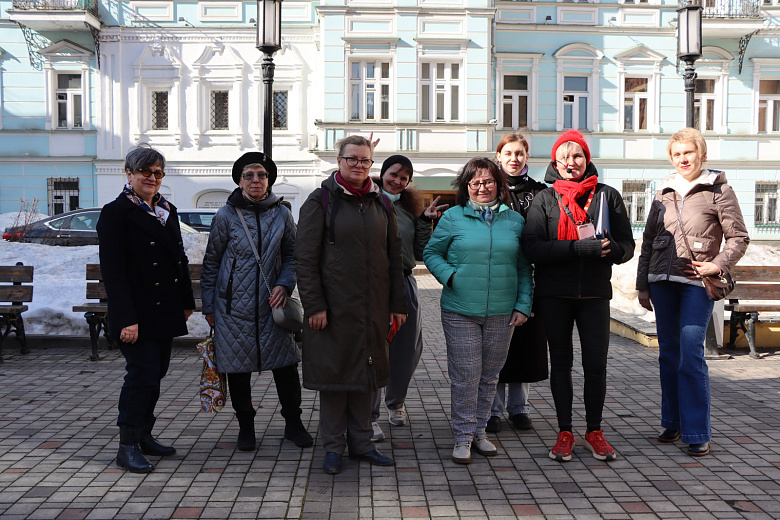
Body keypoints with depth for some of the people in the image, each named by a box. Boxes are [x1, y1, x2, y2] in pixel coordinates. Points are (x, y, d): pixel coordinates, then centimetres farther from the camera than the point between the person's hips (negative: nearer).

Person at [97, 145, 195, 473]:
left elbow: (180, 258, 21)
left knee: (156, 373, 12)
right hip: (137, 314, -7)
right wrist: (126, 319, -21)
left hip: (166, 312, 7)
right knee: (142, 375, -7)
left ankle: (144, 436, 24)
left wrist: (187, 301, 16)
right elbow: (112, 270, -15)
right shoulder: (116, 212, -8)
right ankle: (127, 446, 5)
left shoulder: (167, 210, 15)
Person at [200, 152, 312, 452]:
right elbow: (211, 262, 3)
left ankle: (293, 423, 18)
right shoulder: (226, 215, -2)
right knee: (238, 366, 6)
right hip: (234, 305, -1)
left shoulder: (281, 214, 4)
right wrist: (208, 306, 3)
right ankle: (246, 426, 23)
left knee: (285, 362, 1)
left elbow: (292, 255, 11)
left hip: (272, 303, 1)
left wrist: (285, 284, -7)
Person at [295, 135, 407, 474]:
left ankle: (361, 442, 24)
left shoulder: (382, 204, 11)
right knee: (334, 371, 3)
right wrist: (314, 304, -13)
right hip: (334, 306, -4)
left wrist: (397, 304, 8)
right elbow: (305, 258, -7)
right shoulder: (321, 201, -3)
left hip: (373, 307, 4)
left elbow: (394, 258, 13)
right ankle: (334, 446, 16)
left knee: (365, 372, 11)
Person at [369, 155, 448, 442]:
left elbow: (420, 253, 13)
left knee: (409, 349, 13)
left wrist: (425, 221, 0)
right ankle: (370, 416, 6)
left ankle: (396, 402, 35)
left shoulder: (409, 208, 15)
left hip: (404, 283, 6)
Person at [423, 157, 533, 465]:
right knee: (465, 376, 0)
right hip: (460, 312, -3)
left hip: (501, 313, 3)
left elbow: (524, 268, 12)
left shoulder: (515, 220, 8)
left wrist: (523, 306, 4)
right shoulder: (453, 218, 1)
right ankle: (463, 437, 14)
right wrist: (449, 276, -10)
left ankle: (479, 431, 27)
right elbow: (431, 253, 8)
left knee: (490, 375, 12)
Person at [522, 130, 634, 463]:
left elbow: (627, 245, 7)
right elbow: (532, 247, -9)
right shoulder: (545, 199, 3)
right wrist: (578, 248, -20)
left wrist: (612, 248, -17)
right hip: (554, 294, 0)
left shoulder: (608, 195, 7)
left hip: (595, 293, 1)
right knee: (561, 362, 8)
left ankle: (594, 432, 18)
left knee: (596, 364, 1)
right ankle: (565, 433, 19)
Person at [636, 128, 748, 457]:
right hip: (662, 281, 5)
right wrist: (643, 284, 10)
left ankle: (697, 433, -1)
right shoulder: (664, 193, 12)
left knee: (690, 356, -10)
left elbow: (739, 238, 2)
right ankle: (673, 422, 22)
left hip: (696, 282, -4)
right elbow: (648, 240, 14)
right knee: (668, 353, 10)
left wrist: (719, 264, -13)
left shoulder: (719, 191, 1)